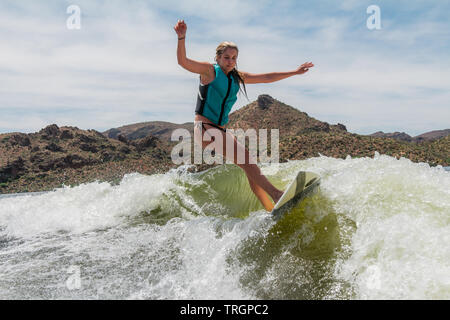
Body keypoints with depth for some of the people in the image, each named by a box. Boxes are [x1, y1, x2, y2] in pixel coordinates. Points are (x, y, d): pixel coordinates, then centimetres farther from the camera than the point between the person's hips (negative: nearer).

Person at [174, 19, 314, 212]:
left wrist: (294, 72, 20)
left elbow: (267, 78, 19)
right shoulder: (209, 71, -3)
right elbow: (183, 61, -17)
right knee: (243, 156, -21)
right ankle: (275, 193, -22)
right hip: (204, 128, -7)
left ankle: (271, 209, -1)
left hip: (221, 130, 7)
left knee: (249, 166, -2)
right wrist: (181, 38, -33)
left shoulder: (237, 77, 14)